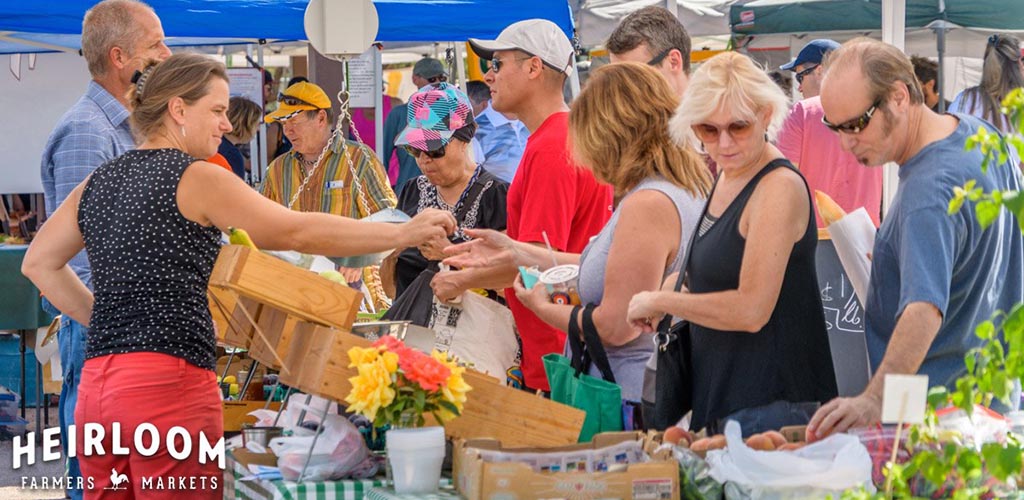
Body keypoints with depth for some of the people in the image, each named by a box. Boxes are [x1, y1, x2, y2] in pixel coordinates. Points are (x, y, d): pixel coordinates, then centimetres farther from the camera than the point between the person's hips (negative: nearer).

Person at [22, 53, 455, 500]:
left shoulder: (99, 182, 15)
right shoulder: (195, 178, -6)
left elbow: (39, 264, 23)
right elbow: (299, 233, -9)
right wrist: (404, 233, -5)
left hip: (96, 385, 7)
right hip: (169, 383, -7)